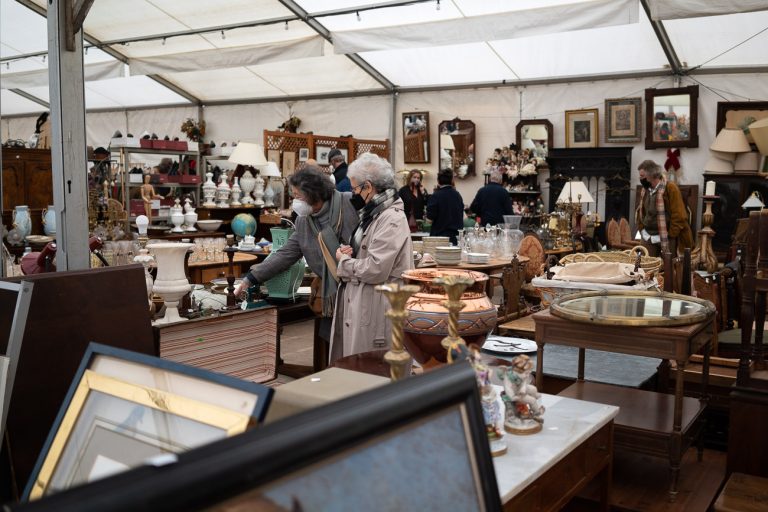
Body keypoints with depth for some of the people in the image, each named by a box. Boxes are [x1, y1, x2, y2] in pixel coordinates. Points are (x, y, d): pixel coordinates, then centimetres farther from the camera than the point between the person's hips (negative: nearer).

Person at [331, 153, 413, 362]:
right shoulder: (373, 213, 14)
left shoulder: (392, 219, -16)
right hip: (359, 304, 9)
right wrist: (349, 253, 3)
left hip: (376, 311, -9)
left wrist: (344, 261, -7)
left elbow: (376, 270, -23)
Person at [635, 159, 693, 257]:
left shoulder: (670, 188, -11)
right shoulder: (644, 190, 9)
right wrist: (643, 231, 7)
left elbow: (679, 216, -13)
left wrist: (669, 236, -14)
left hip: (667, 239, -6)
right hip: (649, 238, 6)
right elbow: (639, 212, 20)